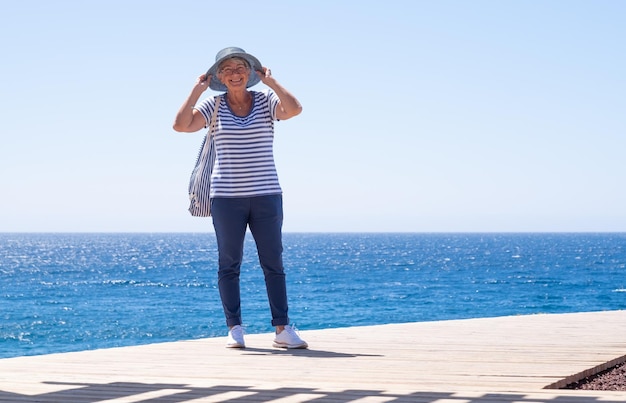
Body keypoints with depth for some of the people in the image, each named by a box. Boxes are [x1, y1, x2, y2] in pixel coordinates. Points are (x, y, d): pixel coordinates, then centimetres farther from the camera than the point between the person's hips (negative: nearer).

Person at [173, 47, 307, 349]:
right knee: (229, 264, 3)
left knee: (273, 262, 2)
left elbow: (294, 109, -16)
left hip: (266, 196, 0)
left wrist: (271, 81, -9)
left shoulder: (266, 100, 3)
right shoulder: (213, 106, 3)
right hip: (226, 197, 0)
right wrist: (197, 90, -6)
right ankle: (234, 329, 9)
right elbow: (181, 125, -9)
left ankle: (283, 329, 4)